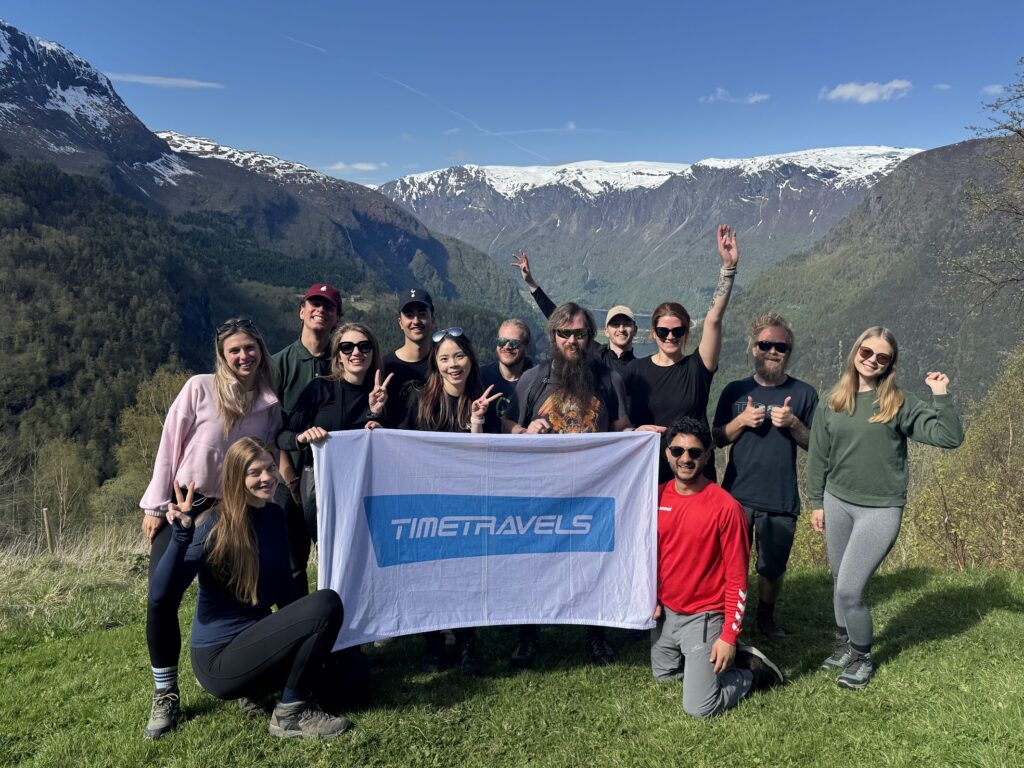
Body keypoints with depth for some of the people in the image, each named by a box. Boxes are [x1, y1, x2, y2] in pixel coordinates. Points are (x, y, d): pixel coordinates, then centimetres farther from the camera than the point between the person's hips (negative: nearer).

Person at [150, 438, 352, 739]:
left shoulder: (274, 515, 4)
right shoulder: (215, 525, -17)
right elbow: (163, 595, -23)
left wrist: (312, 631, 3)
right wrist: (181, 535, -36)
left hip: (254, 638, 8)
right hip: (218, 658, -8)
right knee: (326, 604, -24)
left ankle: (255, 686, 17)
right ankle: (290, 714, -8)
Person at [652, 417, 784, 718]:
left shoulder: (726, 507, -19)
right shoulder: (657, 497, -3)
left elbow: (737, 578, -16)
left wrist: (729, 637, -17)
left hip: (704, 617, -6)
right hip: (664, 612, 6)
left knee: (699, 708, -7)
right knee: (663, 675, 21)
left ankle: (751, 671, 16)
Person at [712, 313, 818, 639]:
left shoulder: (803, 394, 2)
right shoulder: (735, 391, 4)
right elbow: (717, 439, 6)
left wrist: (793, 424, -15)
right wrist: (742, 420, -12)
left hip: (781, 501, 0)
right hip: (736, 495, 0)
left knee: (773, 568, 12)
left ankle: (766, 617, 38)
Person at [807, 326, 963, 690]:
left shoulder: (899, 403, -5)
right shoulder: (832, 404, 3)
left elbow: (949, 438, -11)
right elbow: (818, 457, 8)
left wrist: (941, 396, -19)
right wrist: (817, 503, 8)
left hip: (881, 509, -3)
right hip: (837, 502, 4)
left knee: (849, 590, -7)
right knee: (839, 585, 13)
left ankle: (862, 658, 18)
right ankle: (844, 645, 36)